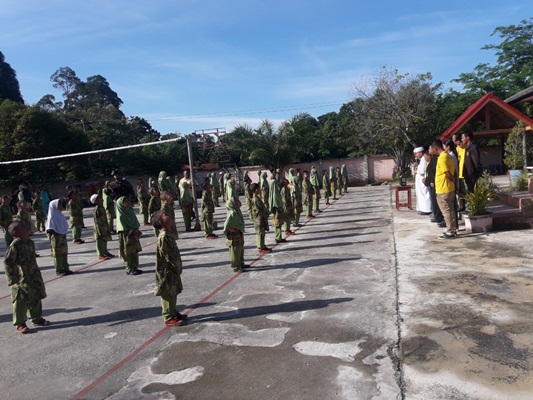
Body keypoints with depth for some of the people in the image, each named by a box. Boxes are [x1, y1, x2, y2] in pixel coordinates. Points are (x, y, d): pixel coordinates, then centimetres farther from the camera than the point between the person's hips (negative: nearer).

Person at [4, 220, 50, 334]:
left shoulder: (30, 243, 5)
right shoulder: (14, 246, -18)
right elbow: (7, 262, -15)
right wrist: (13, 278, -14)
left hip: (34, 278, 8)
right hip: (21, 280, -7)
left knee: (36, 299, 16)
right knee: (20, 302, 2)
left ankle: (36, 318, 31)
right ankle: (20, 324, 14)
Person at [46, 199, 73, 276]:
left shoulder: (60, 215, 8)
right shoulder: (51, 218, -15)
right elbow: (50, 230, -16)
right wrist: (52, 241, -17)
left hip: (63, 235, 7)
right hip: (56, 237, -7)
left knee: (64, 252, 11)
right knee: (58, 254, 1)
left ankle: (65, 268, 19)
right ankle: (59, 270, 10)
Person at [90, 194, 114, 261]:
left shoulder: (102, 208, 10)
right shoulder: (96, 210, -19)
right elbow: (97, 221, -20)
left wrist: (107, 228, 23)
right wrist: (100, 230, -20)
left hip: (105, 227, 9)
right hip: (99, 228, -9)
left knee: (105, 240, 18)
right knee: (100, 241, -3)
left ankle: (105, 252, 30)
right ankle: (101, 255, 4)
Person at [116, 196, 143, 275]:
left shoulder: (131, 211, 6)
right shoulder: (120, 216, -14)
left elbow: (136, 223, 5)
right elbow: (124, 228, -16)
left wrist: (136, 231, -11)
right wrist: (133, 232, -15)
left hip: (134, 234, 7)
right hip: (126, 236, -7)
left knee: (135, 251, 11)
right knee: (128, 253, 0)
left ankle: (135, 267, 21)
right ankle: (129, 269, 10)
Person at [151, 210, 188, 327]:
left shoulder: (168, 234, 8)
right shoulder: (164, 237, -23)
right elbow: (168, 256, -23)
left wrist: (178, 267, 13)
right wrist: (178, 268, -14)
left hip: (172, 270, 9)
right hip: (167, 271, -9)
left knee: (173, 293, 19)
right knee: (168, 294, 2)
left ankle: (173, 313, 32)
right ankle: (168, 318, 13)